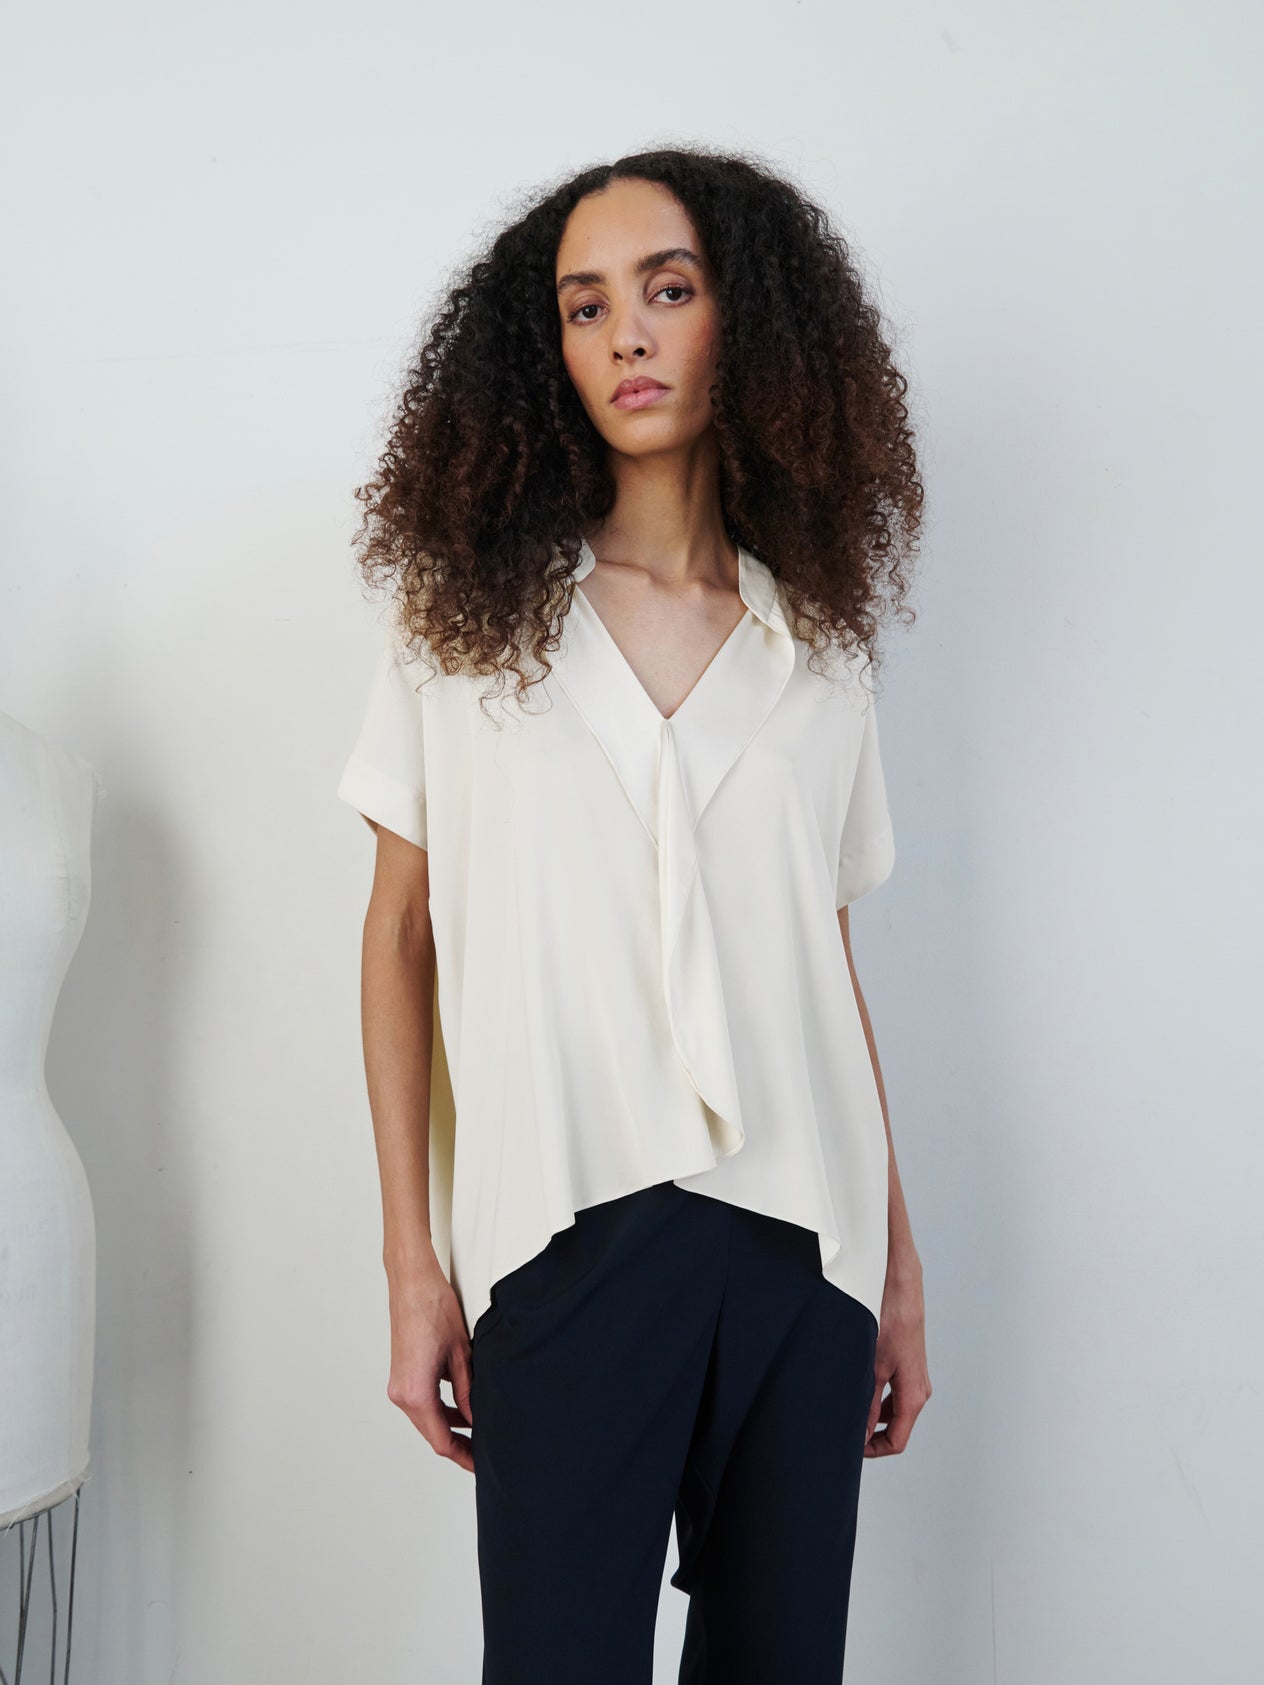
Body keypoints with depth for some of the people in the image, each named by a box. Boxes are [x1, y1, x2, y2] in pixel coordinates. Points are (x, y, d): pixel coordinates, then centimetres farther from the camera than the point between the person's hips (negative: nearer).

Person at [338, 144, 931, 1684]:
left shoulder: (822, 645, 11)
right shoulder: (466, 618, 5)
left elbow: (830, 965, 12)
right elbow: (400, 936, 4)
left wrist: (901, 1267, 9)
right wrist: (412, 1266, -2)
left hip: (801, 1236, 3)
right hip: (566, 1239, -2)